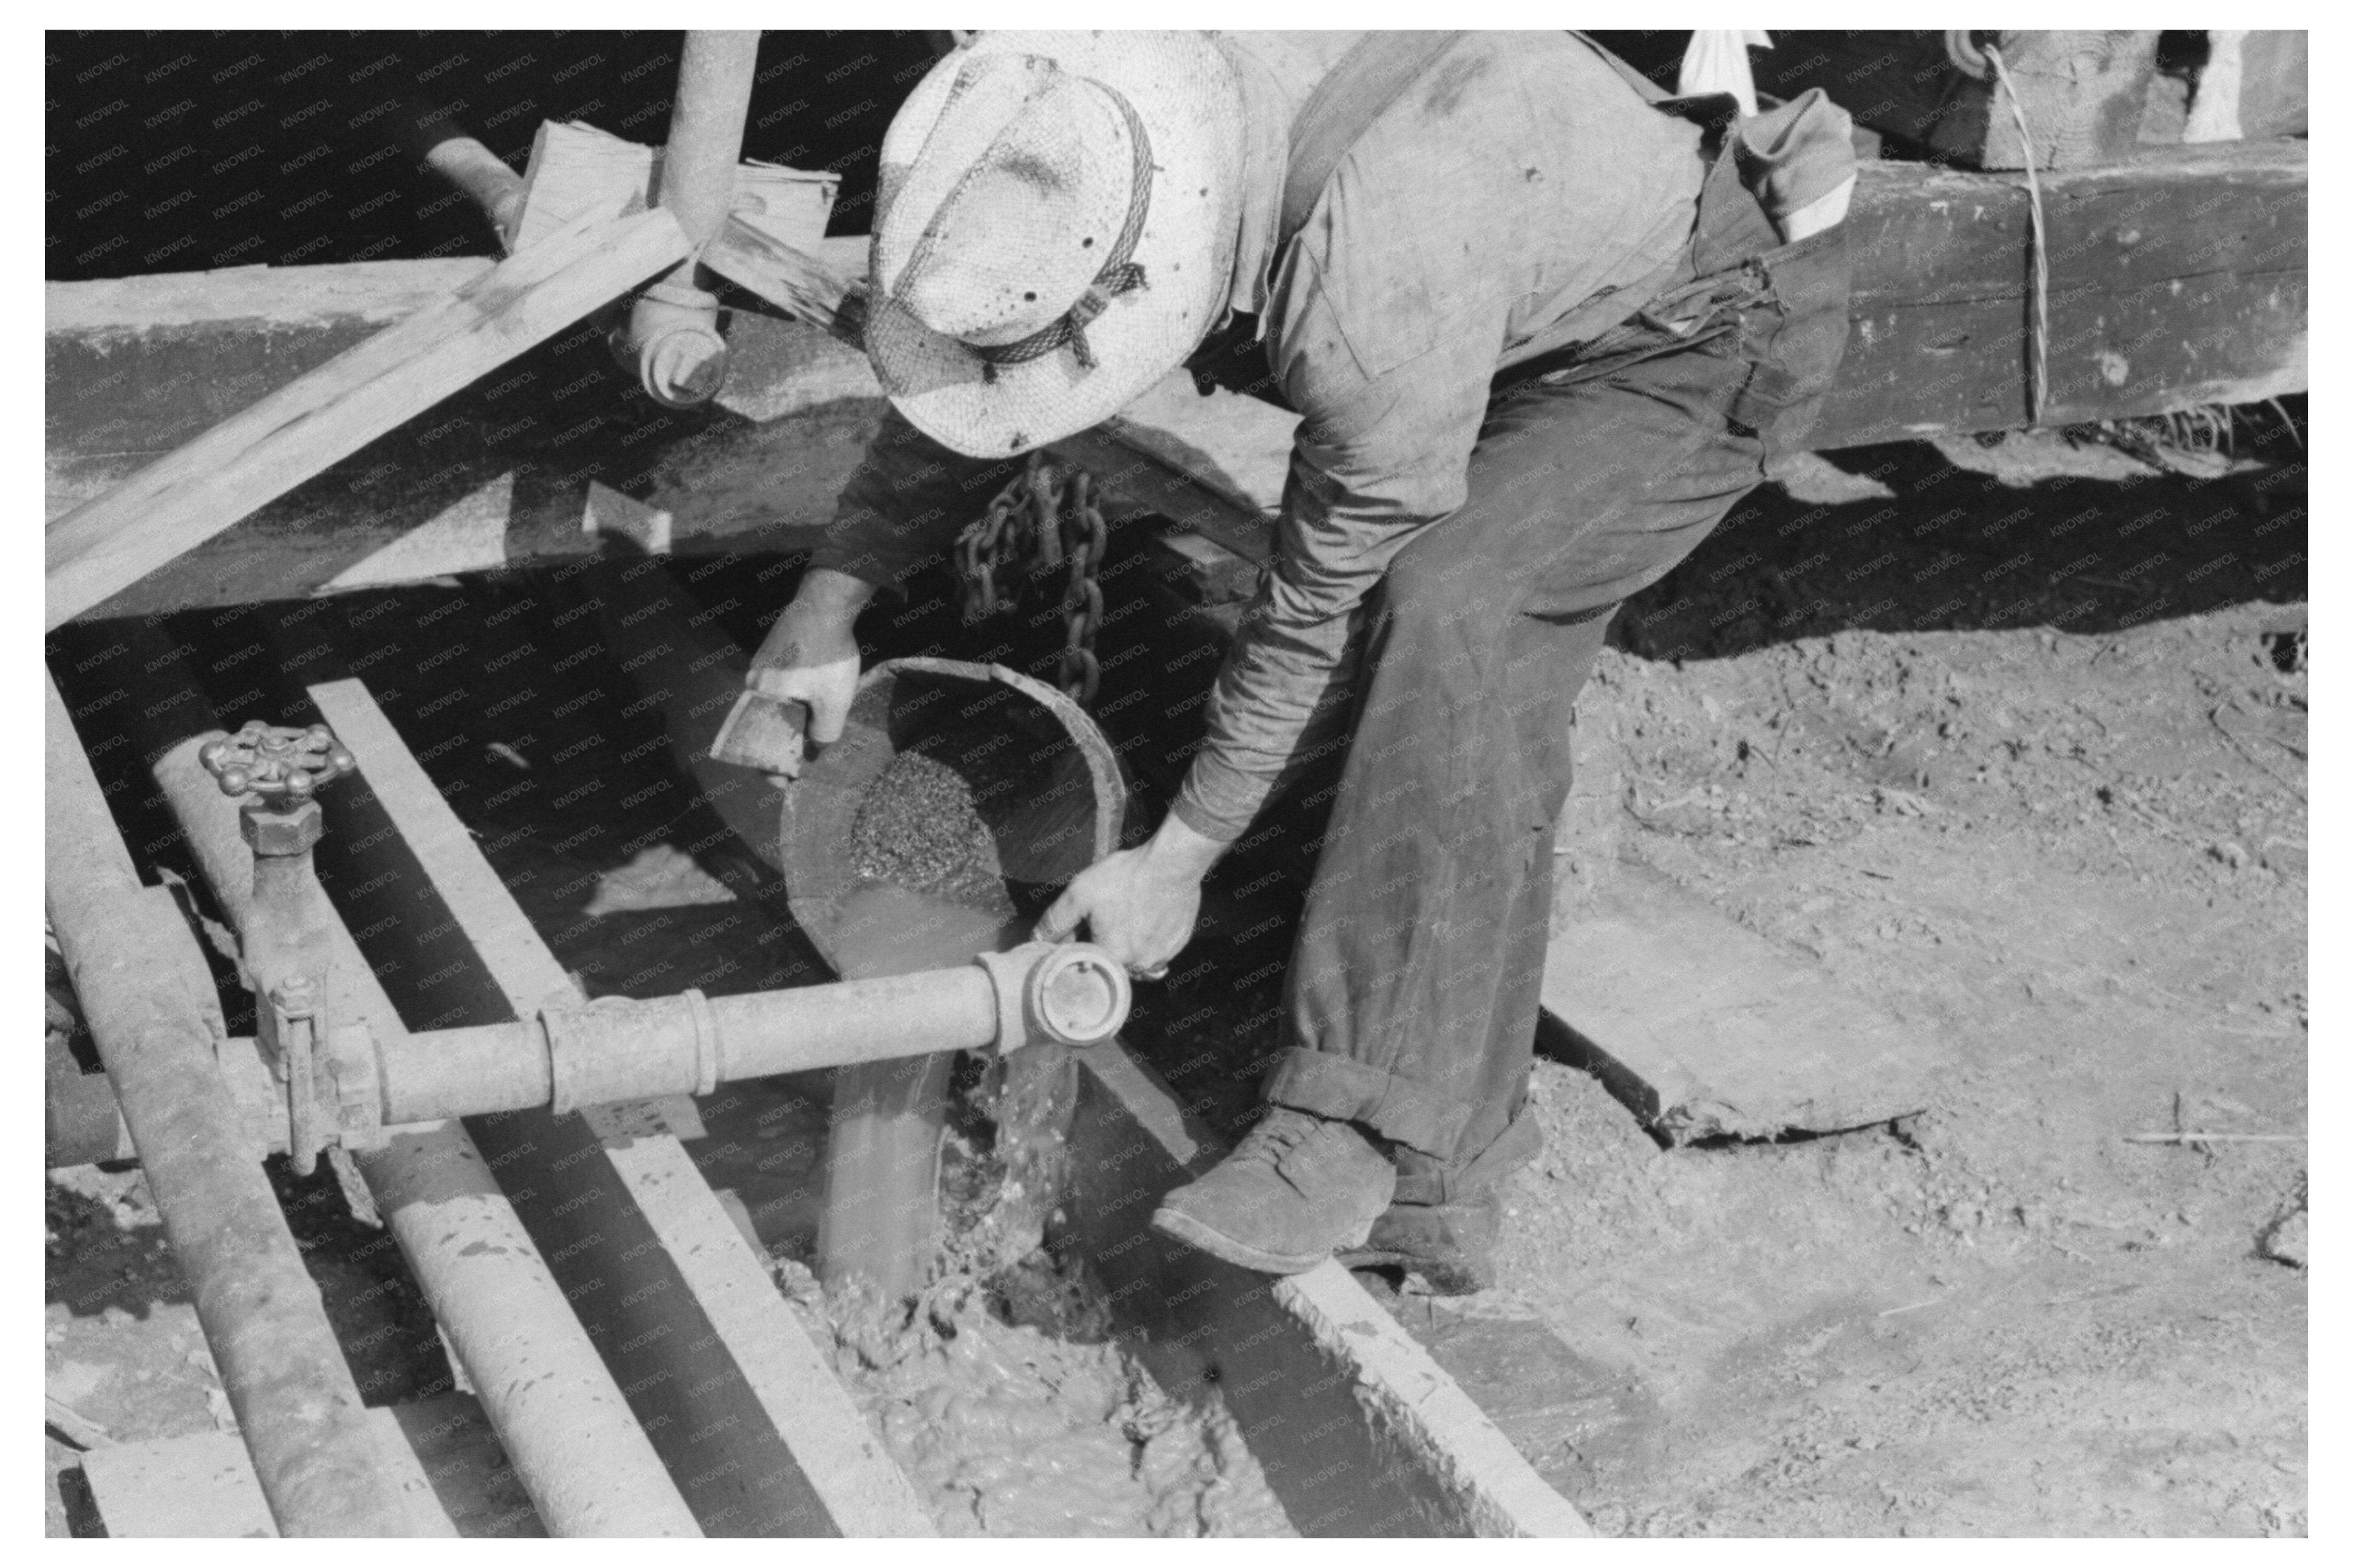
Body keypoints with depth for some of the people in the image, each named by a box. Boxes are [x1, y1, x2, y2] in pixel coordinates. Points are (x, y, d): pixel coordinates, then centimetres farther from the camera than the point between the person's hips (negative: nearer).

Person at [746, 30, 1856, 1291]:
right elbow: (959, 374, -1)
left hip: (1698, 334, -8)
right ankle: (1439, 1189, 6)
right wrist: (828, 599, -5)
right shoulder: (1084, 128, -19)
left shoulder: (1377, 303, -41)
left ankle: (1355, 1131, -30)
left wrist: (1175, 862, -19)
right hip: (1538, 318, 8)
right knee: (1480, 712, 1)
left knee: (1446, 617, -30)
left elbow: (1323, 613, -28)